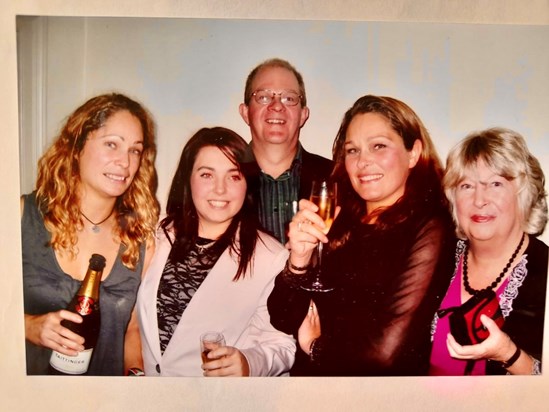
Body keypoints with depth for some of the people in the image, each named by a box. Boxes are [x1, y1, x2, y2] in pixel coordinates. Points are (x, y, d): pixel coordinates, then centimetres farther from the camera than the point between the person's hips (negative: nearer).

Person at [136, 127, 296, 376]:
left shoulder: (271, 257, -7)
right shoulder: (158, 238, 4)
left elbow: (282, 345, -4)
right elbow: (138, 323, 9)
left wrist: (251, 363, -20)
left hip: (223, 375, -2)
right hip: (147, 372, 2)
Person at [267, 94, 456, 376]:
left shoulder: (428, 229, -11)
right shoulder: (339, 221, 0)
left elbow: (387, 351, -18)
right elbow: (284, 320, 0)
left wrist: (316, 345, -4)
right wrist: (299, 260, -16)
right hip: (308, 374, 4)